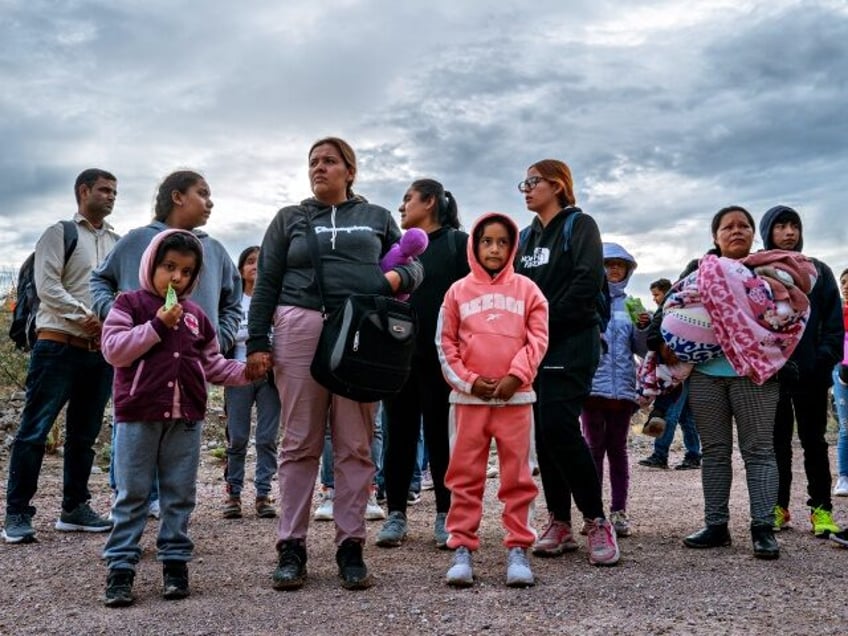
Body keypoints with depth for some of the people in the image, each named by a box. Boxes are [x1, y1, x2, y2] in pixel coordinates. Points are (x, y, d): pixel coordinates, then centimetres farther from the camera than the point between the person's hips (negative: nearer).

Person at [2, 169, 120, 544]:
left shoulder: (118, 243, 15)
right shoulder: (60, 234, 1)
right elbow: (47, 285, -9)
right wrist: (85, 317, -17)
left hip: (101, 351, 5)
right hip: (59, 346, -5)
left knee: (84, 434, 11)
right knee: (34, 430, -5)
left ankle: (74, 508, 20)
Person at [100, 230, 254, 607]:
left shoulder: (195, 315, 13)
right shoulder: (130, 304, 1)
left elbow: (213, 365, 16)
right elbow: (114, 350, -11)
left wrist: (245, 372, 3)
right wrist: (157, 325, -16)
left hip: (186, 418, 4)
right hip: (138, 415, -4)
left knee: (180, 495, 9)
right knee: (132, 495, 3)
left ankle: (175, 561, 19)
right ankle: (121, 567, 9)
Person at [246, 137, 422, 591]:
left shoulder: (377, 218, 18)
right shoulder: (290, 218, 16)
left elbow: (414, 266, 19)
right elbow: (266, 283, 11)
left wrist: (399, 276, -5)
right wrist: (256, 342, 1)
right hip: (299, 329, 0)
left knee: (355, 445, 1)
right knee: (300, 442, 0)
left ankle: (350, 546, 8)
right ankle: (291, 547, 7)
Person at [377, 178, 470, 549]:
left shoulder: (458, 243, 2)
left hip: (439, 357, -4)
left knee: (440, 435, 2)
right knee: (399, 435, 6)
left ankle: (445, 516, 12)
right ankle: (396, 514, 14)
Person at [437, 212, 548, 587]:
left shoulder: (526, 289, 7)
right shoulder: (458, 291, 7)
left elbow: (538, 339, 2)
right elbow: (445, 343, 5)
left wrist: (515, 377, -10)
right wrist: (468, 381, -6)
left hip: (515, 396, 0)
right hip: (469, 397, 0)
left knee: (517, 477, 4)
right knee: (465, 476, 4)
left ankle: (518, 548, 12)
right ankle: (462, 549, 10)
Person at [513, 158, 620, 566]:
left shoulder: (579, 226, 0)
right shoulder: (527, 236, 20)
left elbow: (587, 283, -14)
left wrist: (548, 320, -14)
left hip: (570, 345, -7)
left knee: (558, 428, -17)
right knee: (544, 433, 4)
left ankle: (597, 521, -5)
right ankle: (559, 523, 12)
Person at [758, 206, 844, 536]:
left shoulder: (818, 271, 8)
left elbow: (834, 322, 3)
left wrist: (825, 360, -10)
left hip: (811, 373, 1)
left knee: (814, 441, 6)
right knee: (777, 442, 8)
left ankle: (821, 508, 13)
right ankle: (778, 506, 16)